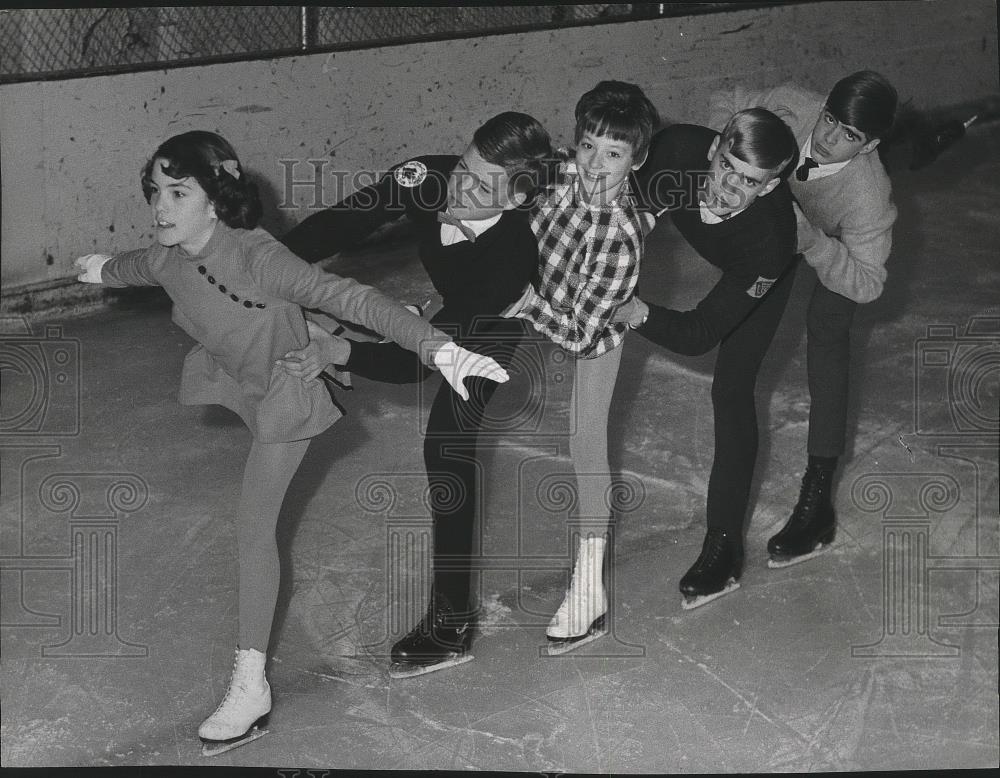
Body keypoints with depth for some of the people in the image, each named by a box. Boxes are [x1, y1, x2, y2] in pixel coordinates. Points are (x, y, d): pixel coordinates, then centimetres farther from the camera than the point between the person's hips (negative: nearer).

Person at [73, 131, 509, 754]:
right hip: (235, 378, 6)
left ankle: (251, 684, -7)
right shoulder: (166, 259, -19)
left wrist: (435, 344, -64)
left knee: (254, 525, -10)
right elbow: (137, 267, 8)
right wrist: (103, 269, 32)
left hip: (287, 389, -6)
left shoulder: (256, 258, -40)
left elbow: (349, 297, -50)